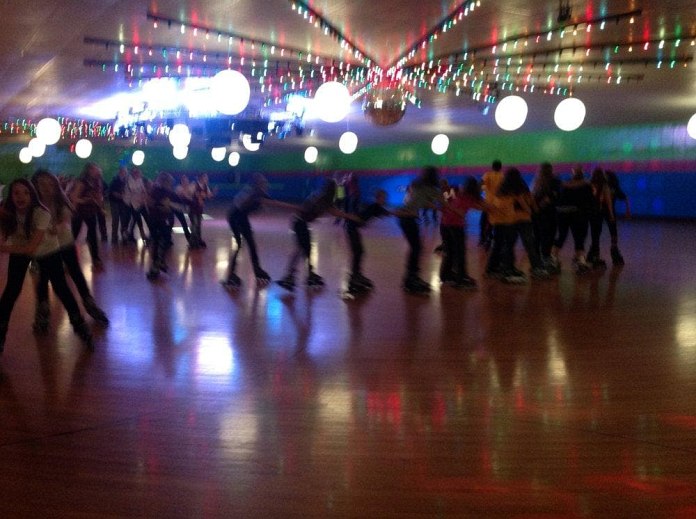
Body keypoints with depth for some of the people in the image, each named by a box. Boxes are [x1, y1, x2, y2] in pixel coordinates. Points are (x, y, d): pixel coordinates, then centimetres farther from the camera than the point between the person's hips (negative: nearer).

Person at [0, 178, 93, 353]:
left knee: (60, 287, -2)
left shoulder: (41, 214, -35)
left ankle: (80, 326, 15)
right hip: (20, 250, 3)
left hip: (46, 251, -3)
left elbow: (32, 247, -37)